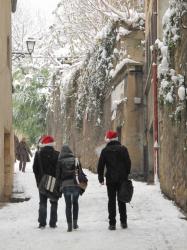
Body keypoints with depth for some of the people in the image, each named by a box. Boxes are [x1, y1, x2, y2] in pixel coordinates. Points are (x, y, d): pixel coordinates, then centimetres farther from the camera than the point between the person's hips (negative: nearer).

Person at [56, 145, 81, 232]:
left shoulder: (60, 161, 1)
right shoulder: (75, 160, 5)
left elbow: (58, 175, 0)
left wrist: (60, 185, 9)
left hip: (65, 185, -1)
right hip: (76, 184, 1)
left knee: (68, 205, 5)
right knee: (75, 203, 19)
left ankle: (69, 225, 0)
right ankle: (75, 223, 14)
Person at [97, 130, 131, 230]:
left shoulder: (105, 151, -2)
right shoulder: (123, 149, 0)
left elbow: (100, 166, 0)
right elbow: (128, 163, 1)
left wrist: (101, 178, 9)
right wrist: (126, 175, 11)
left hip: (110, 180, -1)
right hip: (122, 179, 1)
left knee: (111, 201, 2)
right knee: (121, 200, 11)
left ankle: (112, 223, -2)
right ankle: (123, 222, 13)